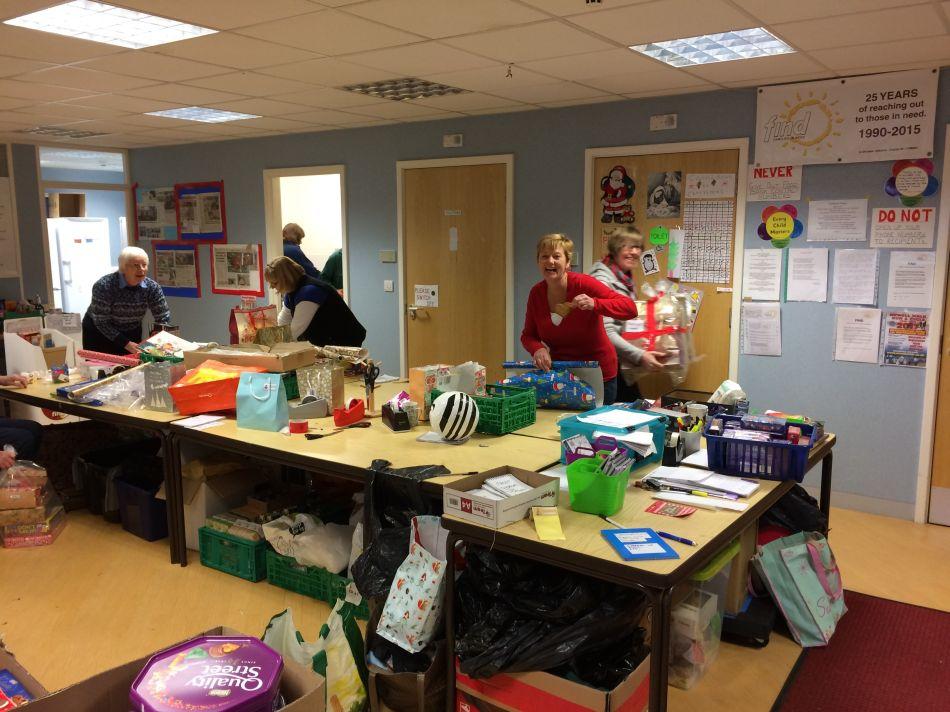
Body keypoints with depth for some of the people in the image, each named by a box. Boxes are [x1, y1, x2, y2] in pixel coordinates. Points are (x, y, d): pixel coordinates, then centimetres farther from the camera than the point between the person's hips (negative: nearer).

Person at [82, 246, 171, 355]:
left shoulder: (152, 287, -15)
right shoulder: (104, 286, -24)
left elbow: (164, 318, -9)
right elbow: (101, 322, -23)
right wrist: (126, 343, -29)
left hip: (132, 334, 3)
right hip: (99, 335, -3)